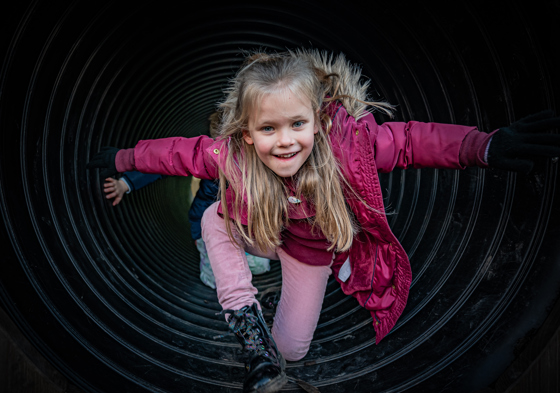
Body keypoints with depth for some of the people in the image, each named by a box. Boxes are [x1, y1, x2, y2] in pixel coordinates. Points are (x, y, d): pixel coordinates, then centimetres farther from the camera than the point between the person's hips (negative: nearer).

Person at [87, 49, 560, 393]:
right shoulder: (232, 155, -33)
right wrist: (124, 158, -6)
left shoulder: (348, 144, -39)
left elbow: (409, 141, -38)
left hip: (313, 249, 0)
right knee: (214, 217, -29)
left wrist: (485, 146, -52)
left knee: (291, 349, 5)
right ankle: (248, 325, -20)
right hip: (261, 233, 1)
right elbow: (181, 152, -18)